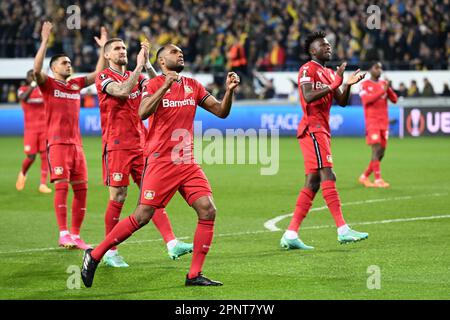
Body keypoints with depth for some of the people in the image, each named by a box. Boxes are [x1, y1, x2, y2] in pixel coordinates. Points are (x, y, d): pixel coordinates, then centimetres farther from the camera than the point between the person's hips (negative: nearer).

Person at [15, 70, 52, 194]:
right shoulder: (22, 89, 0)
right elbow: (23, 98, -23)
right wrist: (32, 86, -38)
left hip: (44, 128, 2)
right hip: (30, 128, -2)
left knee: (45, 155, -4)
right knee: (31, 157, -4)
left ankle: (43, 184, 2)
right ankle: (22, 174, 27)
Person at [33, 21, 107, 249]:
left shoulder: (76, 84, 17)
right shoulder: (48, 84, 1)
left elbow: (98, 74, 20)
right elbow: (36, 70, -18)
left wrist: (103, 48, 14)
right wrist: (45, 41, -23)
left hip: (76, 143, 6)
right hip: (57, 143, -6)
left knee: (81, 188, 2)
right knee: (61, 186, -13)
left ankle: (75, 235, 7)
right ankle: (63, 235, -13)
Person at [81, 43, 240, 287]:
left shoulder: (193, 86, 13)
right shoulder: (154, 84, -2)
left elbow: (221, 112, 10)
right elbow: (143, 113, -20)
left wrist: (229, 91, -8)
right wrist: (165, 87, -29)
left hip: (187, 162, 5)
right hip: (161, 161, -5)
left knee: (208, 211, -8)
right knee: (142, 216, -8)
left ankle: (194, 275, -1)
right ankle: (94, 255, 6)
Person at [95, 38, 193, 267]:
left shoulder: (135, 76, 15)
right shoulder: (104, 77, -4)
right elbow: (122, 91, -23)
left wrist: (147, 64, -11)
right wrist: (139, 65, -21)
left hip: (140, 144, 6)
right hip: (117, 145, -6)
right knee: (118, 198, -4)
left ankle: (172, 244, -4)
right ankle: (110, 252, 5)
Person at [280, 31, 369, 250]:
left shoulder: (329, 74, 22)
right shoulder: (308, 69, -5)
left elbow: (342, 102, 17)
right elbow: (309, 96, -20)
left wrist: (348, 85, 0)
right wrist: (335, 84, -20)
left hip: (321, 130, 10)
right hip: (313, 128, -10)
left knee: (312, 183, 5)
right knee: (327, 176, -14)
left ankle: (290, 235, 5)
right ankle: (343, 230, -19)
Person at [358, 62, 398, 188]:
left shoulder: (384, 83, 14)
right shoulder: (365, 85, 0)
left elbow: (394, 99, 6)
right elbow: (366, 100, -16)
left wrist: (389, 89, -11)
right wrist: (382, 91, -21)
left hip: (384, 122, 6)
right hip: (372, 121, -6)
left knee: (381, 153, 5)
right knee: (376, 150, -15)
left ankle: (365, 176, 18)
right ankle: (378, 179, -16)